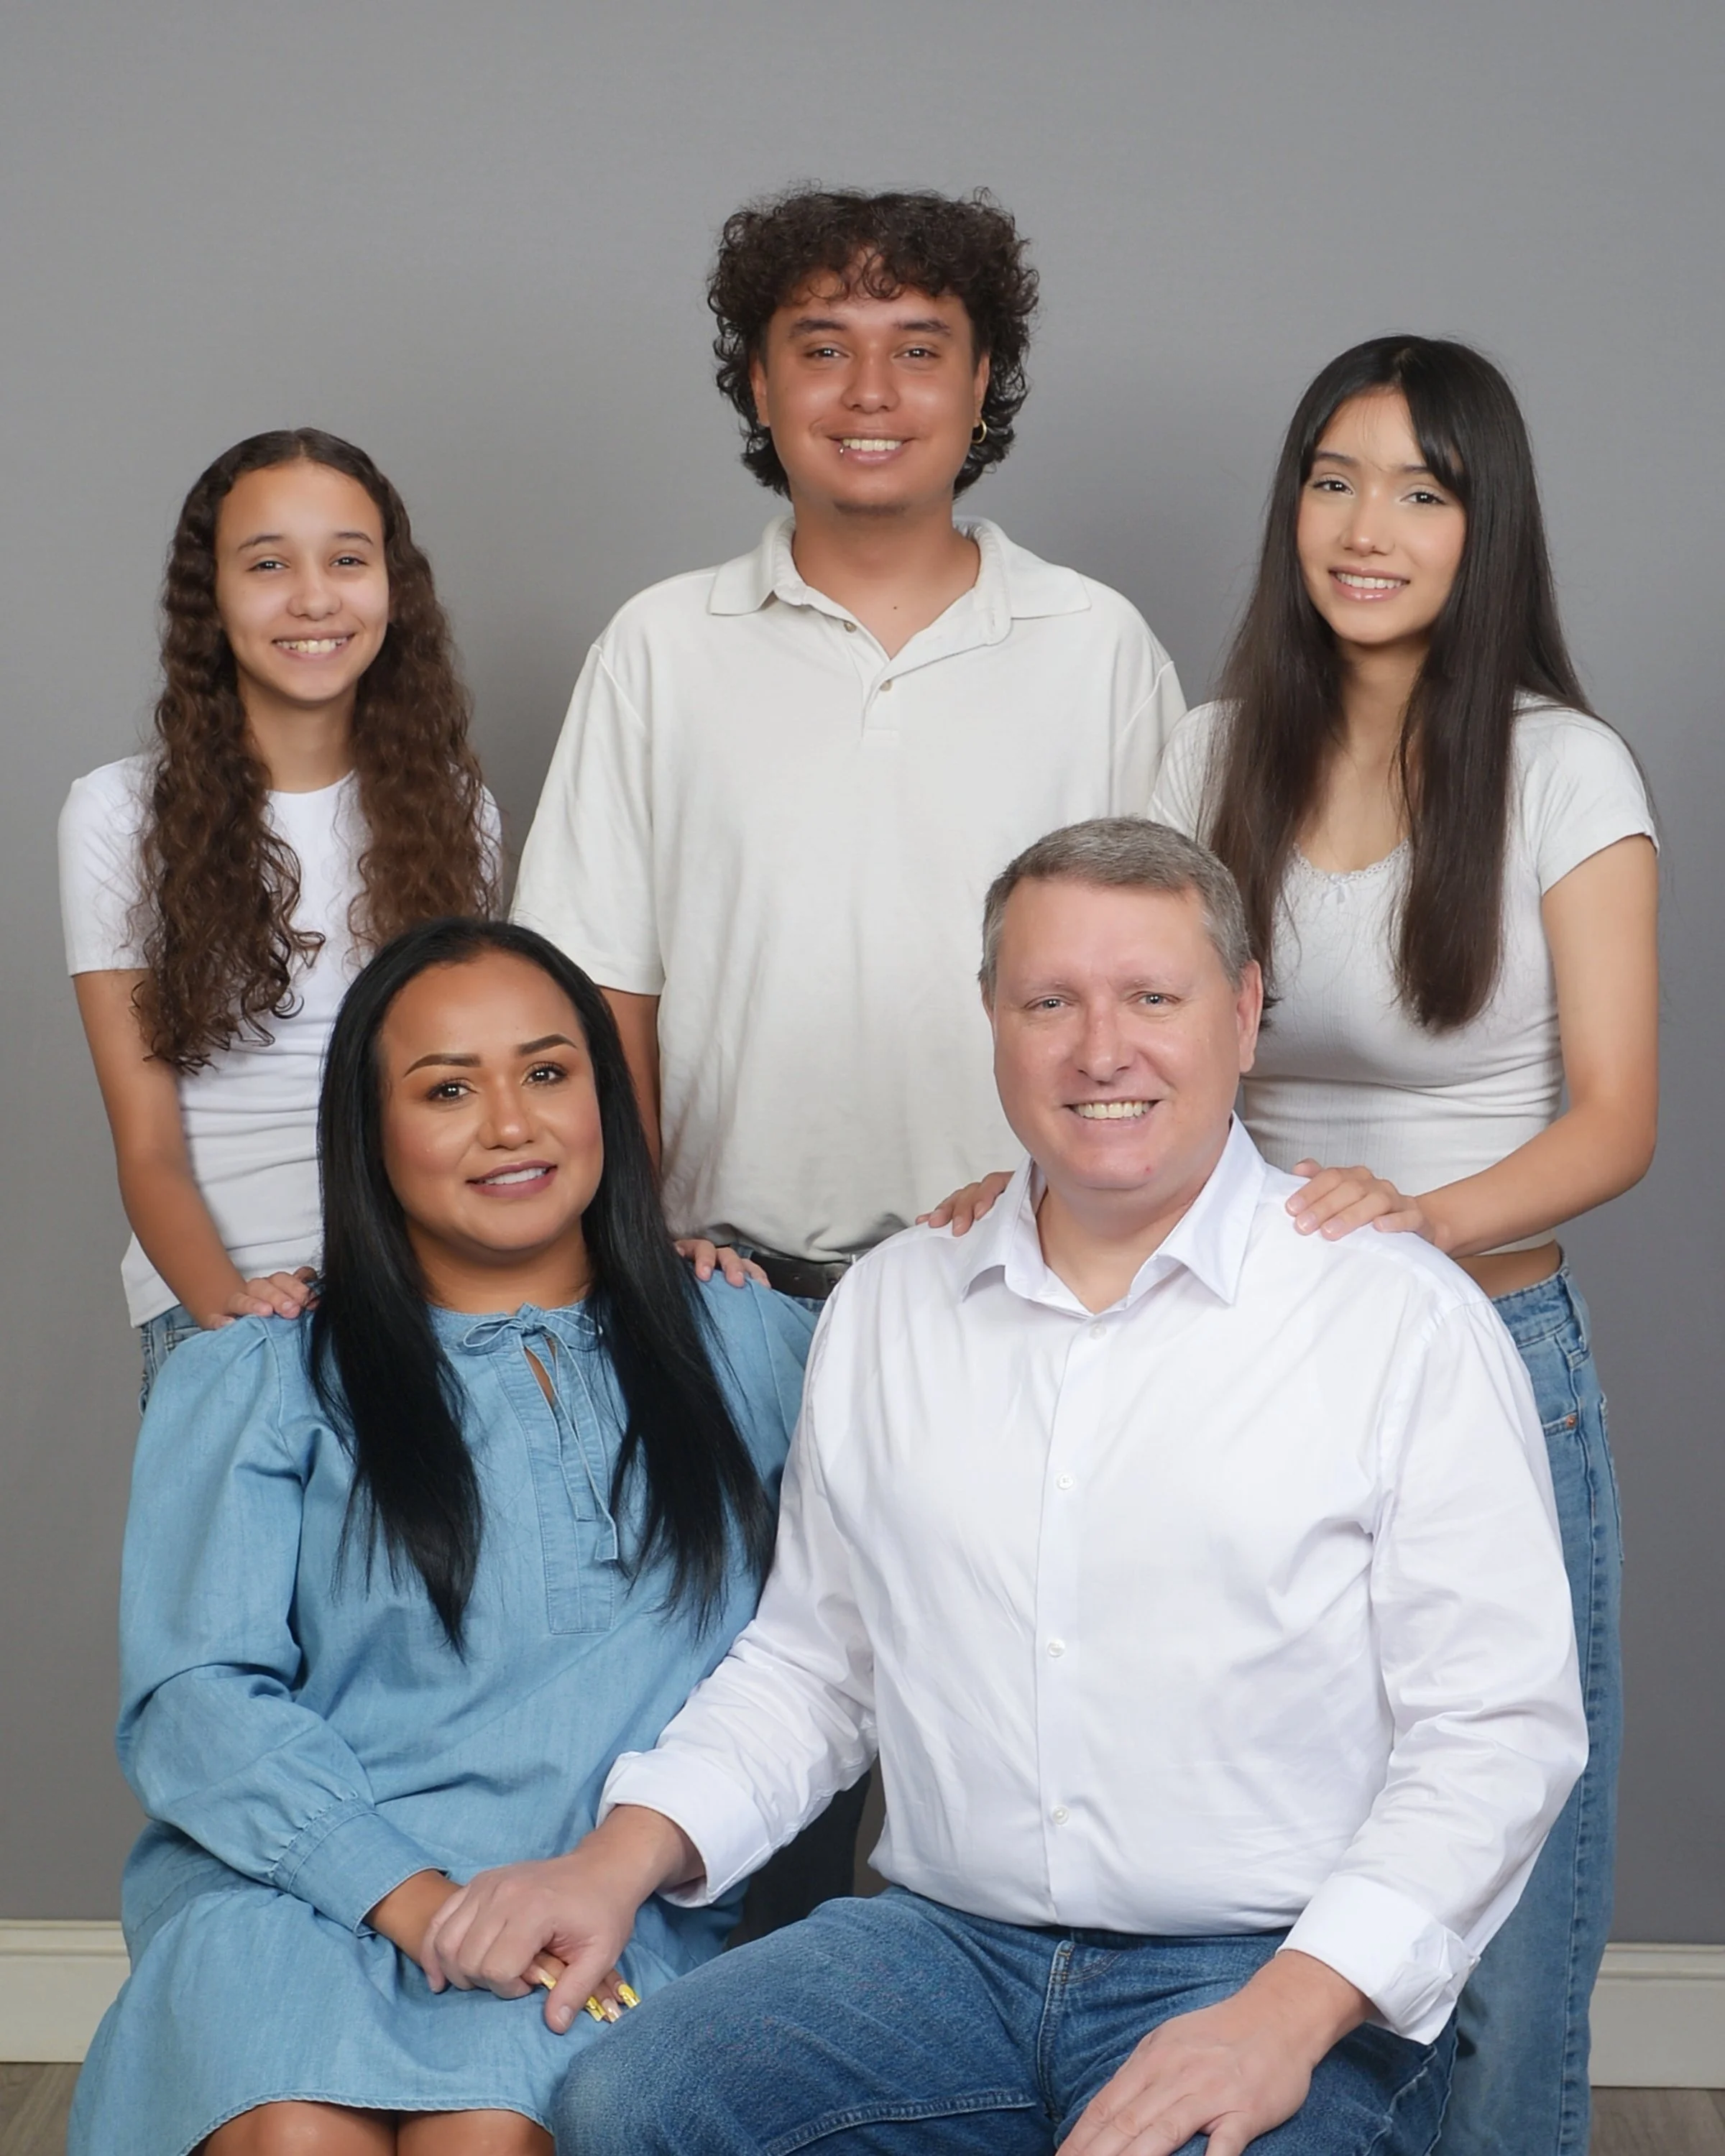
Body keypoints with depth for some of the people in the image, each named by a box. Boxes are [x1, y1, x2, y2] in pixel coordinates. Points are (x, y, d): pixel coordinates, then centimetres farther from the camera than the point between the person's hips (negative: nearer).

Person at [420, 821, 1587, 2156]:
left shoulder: (1407, 1319, -1)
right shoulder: (887, 1307, 13)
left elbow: (1498, 1729, -5)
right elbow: (808, 1662, 18)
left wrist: (1292, 2010, -17)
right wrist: (623, 1857, 2)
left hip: (1282, 1977, -3)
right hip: (946, 1943, 4)